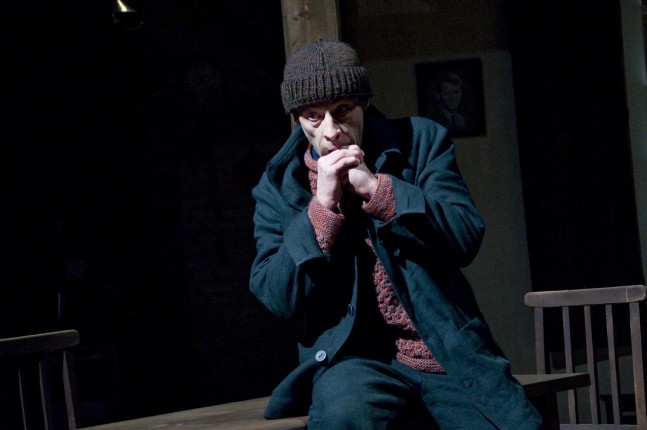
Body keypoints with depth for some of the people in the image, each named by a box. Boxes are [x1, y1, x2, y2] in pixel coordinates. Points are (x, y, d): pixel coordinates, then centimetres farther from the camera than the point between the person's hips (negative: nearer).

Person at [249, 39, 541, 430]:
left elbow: (467, 237, -7)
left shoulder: (420, 141, 5)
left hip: (451, 350, 2)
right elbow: (275, 296, -5)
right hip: (355, 356, -1)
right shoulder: (279, 187, 4)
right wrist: (323, 205, -13)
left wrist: (375, 188, -16)